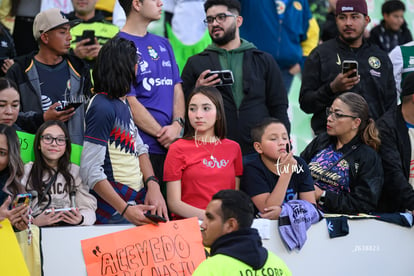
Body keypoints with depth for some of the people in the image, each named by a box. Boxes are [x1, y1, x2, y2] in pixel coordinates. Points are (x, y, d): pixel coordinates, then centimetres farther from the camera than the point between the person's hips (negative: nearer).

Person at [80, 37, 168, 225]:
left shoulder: (123, 102, 15)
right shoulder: (102, 107, -15)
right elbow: (91, 171, -20)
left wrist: (153, 184, -1)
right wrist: (125, 209, -24)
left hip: (139, 201, 9)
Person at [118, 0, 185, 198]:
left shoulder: (163, 44, 18)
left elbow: (177, 88, 14)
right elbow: (130, 103, -10)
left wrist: (177, 124, -4)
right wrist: (161, 134, -11)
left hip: (171, 145, 7)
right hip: (142, 149, -7)